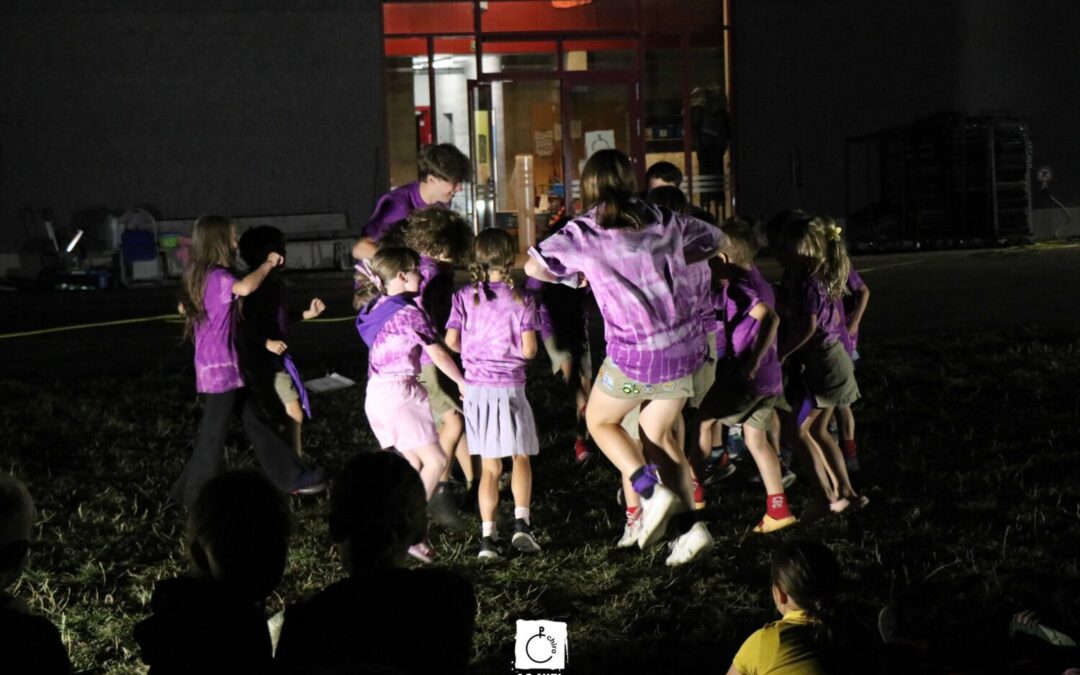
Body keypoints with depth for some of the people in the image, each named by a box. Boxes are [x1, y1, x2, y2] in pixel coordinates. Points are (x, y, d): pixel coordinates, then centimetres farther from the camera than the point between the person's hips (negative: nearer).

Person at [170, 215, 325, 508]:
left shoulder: (197, 275, 9)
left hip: (219, 365, 10)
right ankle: (198, 496, 11)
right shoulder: (216, 277, -21)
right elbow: (245, 287, -41)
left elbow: (183, 307, 25)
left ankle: (290, 477, 22)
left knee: (255, 421, 15)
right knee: (214, 432, 1)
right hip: (221, 367, -10)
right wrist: (268, 263, -24)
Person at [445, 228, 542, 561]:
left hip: (476, 387, 2)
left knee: (489, 466, 8)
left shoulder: (465, 297, 1)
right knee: (521, 458, 15)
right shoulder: (520, 300, -5)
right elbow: (529, 349, -9)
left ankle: (487, 534, 0)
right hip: (509, 387, -2)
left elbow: (451, 340, -4)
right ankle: (521, 522, 0)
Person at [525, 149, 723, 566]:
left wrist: (575, 276, 23)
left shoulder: (583, 233, -4)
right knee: (657, 433, 21)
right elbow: (714, 242, 22)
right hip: (685, 346, 4)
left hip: (637, 354, -4)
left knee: (599, 421, 21)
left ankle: (652, 493, 0)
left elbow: (534, 267, 7)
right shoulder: (664, 221, 7)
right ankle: (690, 527, 10)